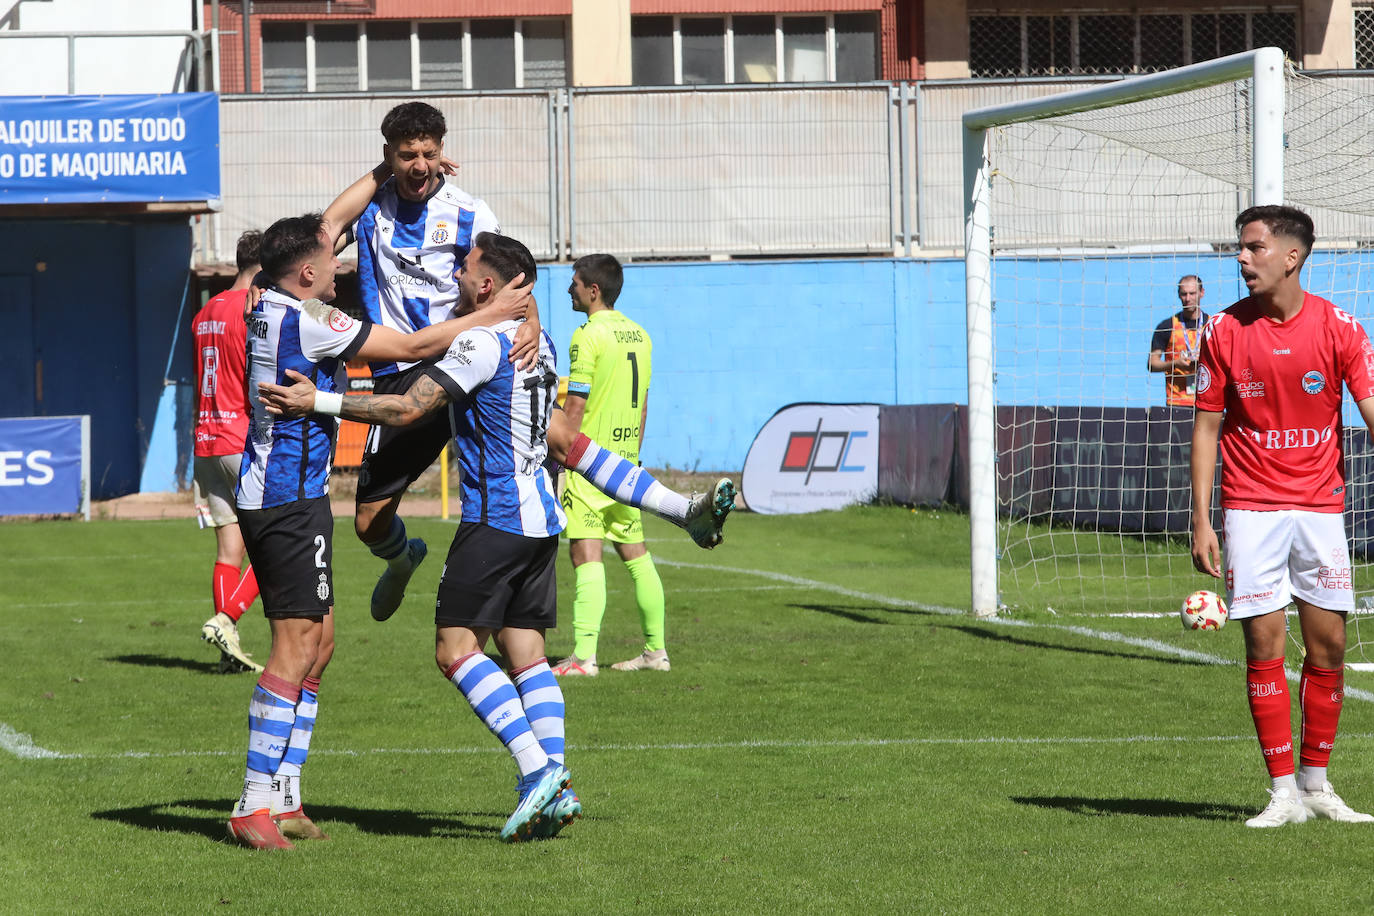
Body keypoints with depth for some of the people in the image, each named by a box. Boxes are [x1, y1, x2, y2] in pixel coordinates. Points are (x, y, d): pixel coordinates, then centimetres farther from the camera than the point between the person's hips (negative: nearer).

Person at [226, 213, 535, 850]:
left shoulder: (268, 307, 10)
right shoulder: (307, 319, -16)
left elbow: (314, 229, 28)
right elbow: (414, 347, -11)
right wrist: (491, 315, -2)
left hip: (272, 492, 10)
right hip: (291, 500, -10)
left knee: (318, 641, 12)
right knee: (296, 647, -11)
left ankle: (283, 798, 13)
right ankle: (255, 805, -13)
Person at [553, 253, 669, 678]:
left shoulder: (589, 335, -12)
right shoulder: (639, 335, 11)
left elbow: (575, 406, -15)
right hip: (626, 461, 8)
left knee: (586, 554, -10)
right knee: (635, 553, 14)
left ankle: (583, 656, -17)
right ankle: (656, 650, 18)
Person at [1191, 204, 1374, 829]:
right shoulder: (1223, 331, -1)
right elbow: (1207, 426, 3)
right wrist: (1200, 520, -3)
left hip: (1320, 505, 1)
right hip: (1250, 507, 0)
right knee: (1264, 646, -3)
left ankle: (1317, 784, 17)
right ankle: (1283, 793, 1)